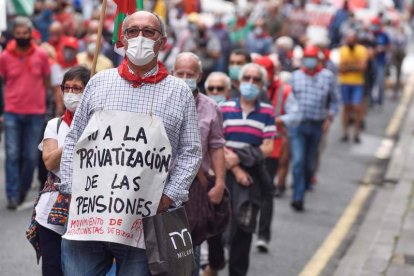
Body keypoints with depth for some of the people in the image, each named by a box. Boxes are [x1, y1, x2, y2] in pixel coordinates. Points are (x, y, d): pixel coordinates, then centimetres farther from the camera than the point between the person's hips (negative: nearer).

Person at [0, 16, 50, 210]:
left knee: (31, 156, 4)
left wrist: (41, 100, 9)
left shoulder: (41, 55, 1)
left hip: (35, 113, 1)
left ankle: (23, 190, 23)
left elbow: (46, 81, 12)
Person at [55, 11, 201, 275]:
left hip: (144, 222, -1)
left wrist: (169, 198, -5)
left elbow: (190, 152, 6)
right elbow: (74, 141, 15)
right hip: (86, 216, 2)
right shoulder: (99, 82, 12)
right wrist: (70, 190, 5)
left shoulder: (180, 92, 7)